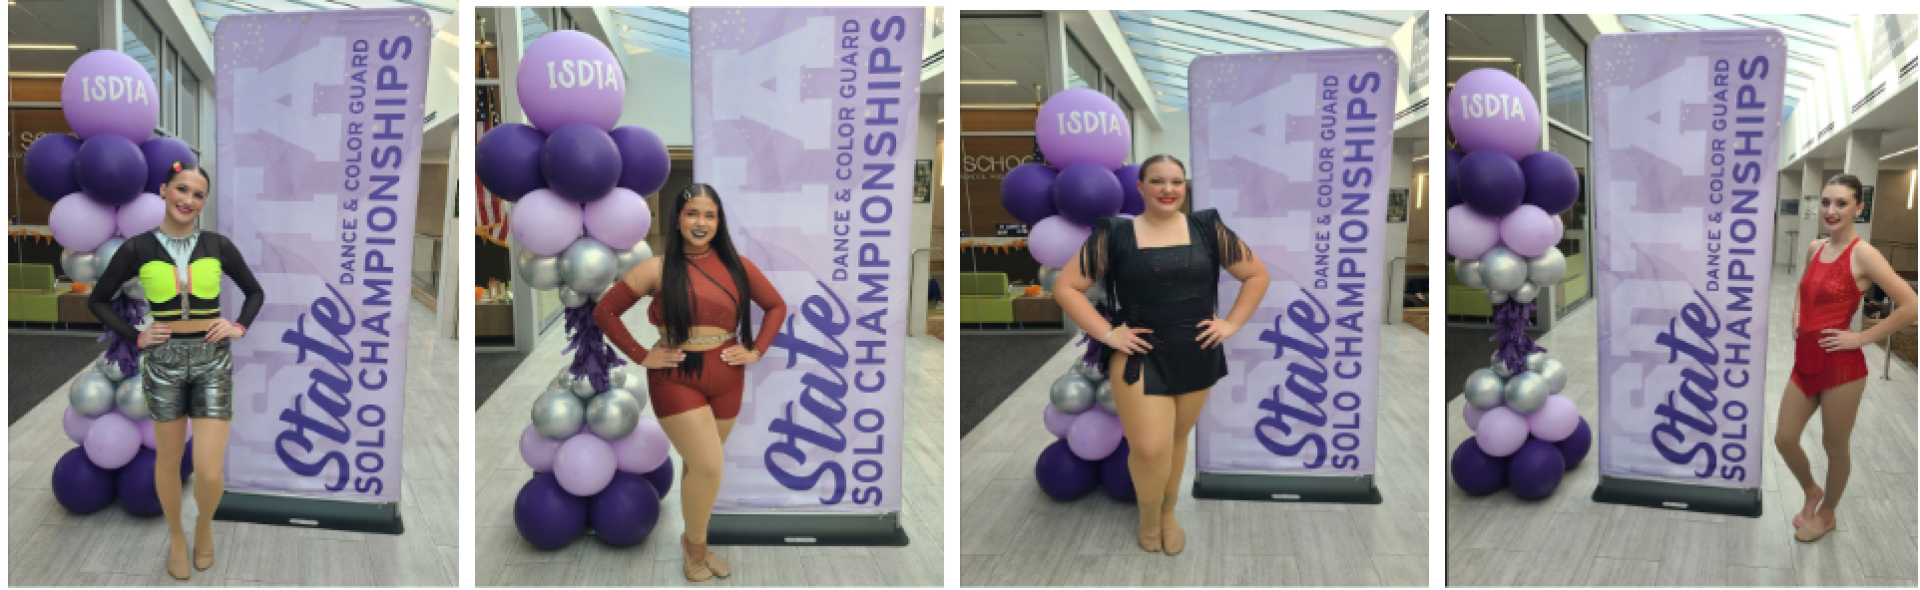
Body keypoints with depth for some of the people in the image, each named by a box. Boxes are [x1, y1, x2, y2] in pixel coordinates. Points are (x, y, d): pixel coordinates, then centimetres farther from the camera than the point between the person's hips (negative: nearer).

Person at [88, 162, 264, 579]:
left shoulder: (218, 246, -1)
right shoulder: (138, 248, -3)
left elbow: (255, 292, 14)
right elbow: (98, 301, 8)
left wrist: (240, 327, -1)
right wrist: (135, 337, -2)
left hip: (212, 359, 0)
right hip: (163, 360, 0)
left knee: (209, 472, -7)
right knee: (168, 460, 12)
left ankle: (204, 525, 24)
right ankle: (176, 537, 34)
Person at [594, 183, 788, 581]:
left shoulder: (737, 265, 2)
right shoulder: (657, 268, -6)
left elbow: (776, 306, 13)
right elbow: (604, 312, -2)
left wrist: (756, 351, 2)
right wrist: (641, 356, -7)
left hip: (726, 377, 4)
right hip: (676, 378, -3)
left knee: (699, 464, 14)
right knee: (708, 466, -11)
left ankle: (692, 539, 34)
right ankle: (696, 548, 12)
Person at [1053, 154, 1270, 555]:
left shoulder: (1207, 229, 1)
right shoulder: (1115, 234, -5)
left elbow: (1257, 274, 9)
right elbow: (1066, 286, -4)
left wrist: (1232, 323, 0)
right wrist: (1106, 333, -10)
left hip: (1197, 355, 3)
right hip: (1139, 356, -2)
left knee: (1177, 439, 14)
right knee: (1149, 448, -10)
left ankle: (1169, 514, 37)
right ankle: (1148, 515, 20)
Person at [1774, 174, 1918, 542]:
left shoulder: (1863, 254, -15)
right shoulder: (1814, 249, 6)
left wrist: (1862, 337, -16)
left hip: (1840, 365, -7)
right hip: (1805, 362, 7)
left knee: (1834, 445, 11)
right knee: (1784, 439, 11)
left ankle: (1827, 515, 30)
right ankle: (1811, 492, 38)